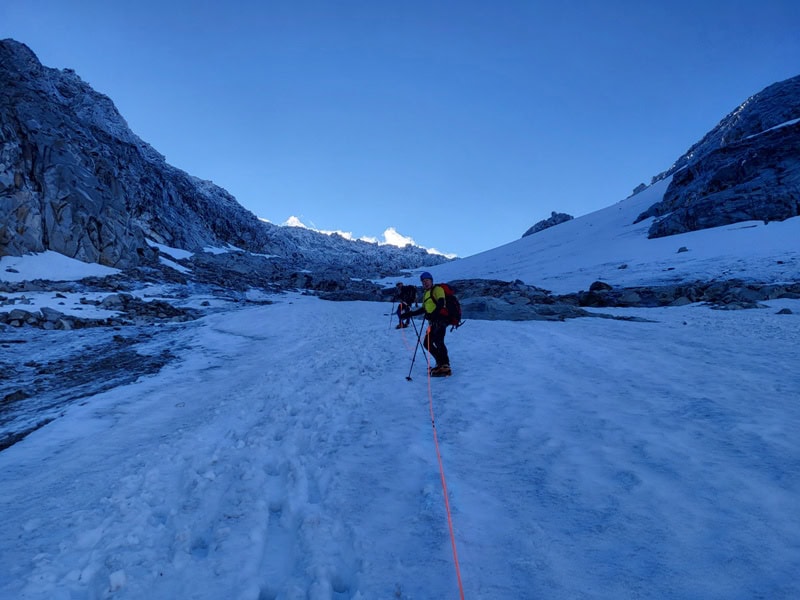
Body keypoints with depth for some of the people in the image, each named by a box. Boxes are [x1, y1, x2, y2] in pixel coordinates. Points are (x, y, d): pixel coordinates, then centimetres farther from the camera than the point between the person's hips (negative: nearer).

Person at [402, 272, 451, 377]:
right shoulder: (425, 293, 25)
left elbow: (441, 303, -16)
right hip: (433, 322, 9)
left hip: (441, 319, -9)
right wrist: (410, 313, 26)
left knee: (438, 341, -22)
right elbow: (424, 309, 30)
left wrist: (435, 313, -32)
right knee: (427, 343, 7)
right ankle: (440, 363, 12)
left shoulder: (437, 289, 0)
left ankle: (445, 367, -24)